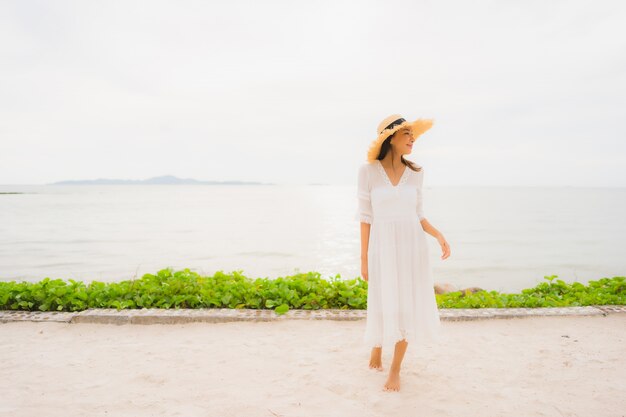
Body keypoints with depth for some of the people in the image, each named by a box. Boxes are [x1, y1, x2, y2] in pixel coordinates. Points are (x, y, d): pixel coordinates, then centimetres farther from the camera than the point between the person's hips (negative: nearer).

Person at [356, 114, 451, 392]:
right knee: (383, 308, 6)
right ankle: (376, 346, 40)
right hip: (383, 249, -2)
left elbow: (417, 215, 10)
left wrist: (439, 235, -5)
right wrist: (364, 259, -3)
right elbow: (366, 216, -3)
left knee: (408, 309, 4)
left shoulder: (415, 173, 4)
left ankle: (395, 370, 23)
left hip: (412, 247, 2)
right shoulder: (368, 171, -5)